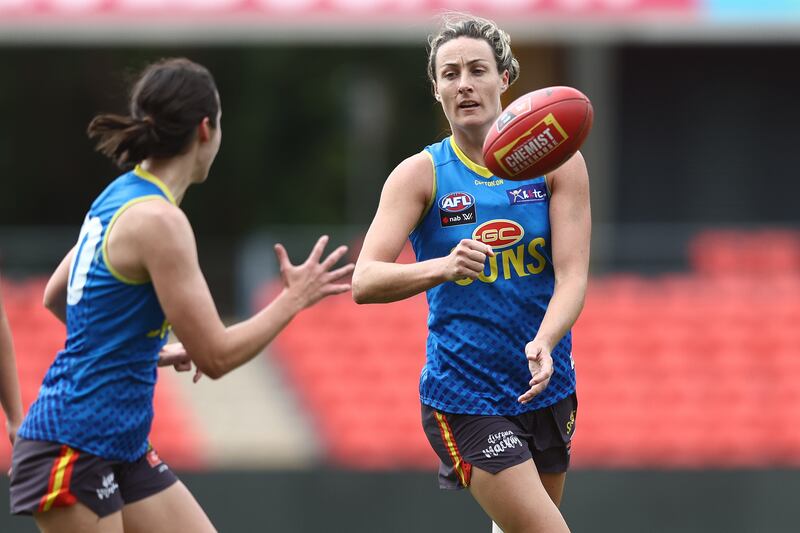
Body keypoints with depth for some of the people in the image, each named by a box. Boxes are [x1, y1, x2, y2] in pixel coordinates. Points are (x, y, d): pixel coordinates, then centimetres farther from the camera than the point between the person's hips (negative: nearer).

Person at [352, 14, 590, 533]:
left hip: (547, 388, 4)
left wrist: (545, 342, -29)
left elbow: (572, 275, -9)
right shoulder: (421, 173, -6)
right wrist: (443, 267, -36)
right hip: (463, 397, -4)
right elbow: (364, 282, -17)